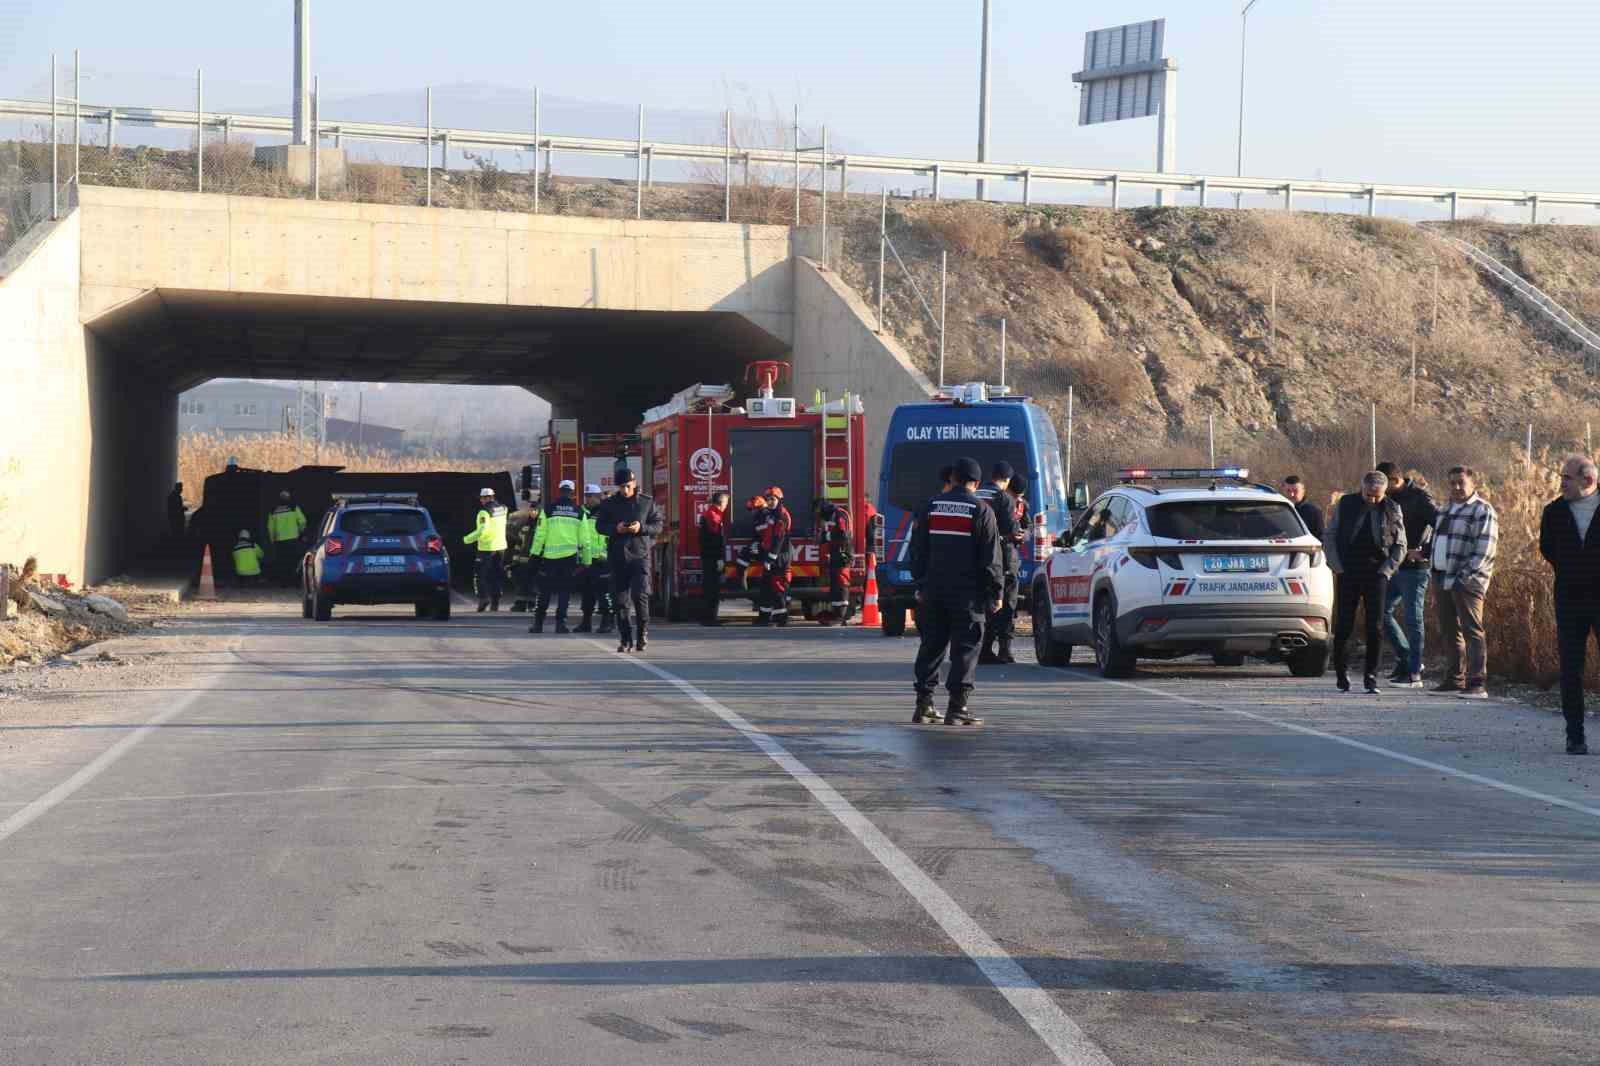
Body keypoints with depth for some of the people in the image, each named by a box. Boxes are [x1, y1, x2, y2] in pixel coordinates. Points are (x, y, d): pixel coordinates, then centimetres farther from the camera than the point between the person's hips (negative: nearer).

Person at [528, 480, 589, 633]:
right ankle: (560, 623, -2)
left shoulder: (548, 510, -1)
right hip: (570, 556, 0)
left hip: (549, 556, 0)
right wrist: (586, 560, 11)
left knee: (544, 591, 8)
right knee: (565, 590, 5)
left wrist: (535, 553, 5)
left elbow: (540, 534, -3)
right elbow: (584, 539, 5)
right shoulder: (579, 512, 4)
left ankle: (538, 623, 10)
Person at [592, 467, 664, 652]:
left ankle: (641, 635, 1)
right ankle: (625, 639, 11)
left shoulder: (647, 503, 4)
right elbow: (599, 525, 7)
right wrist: (615, 528, -12)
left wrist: (642, 528, -13)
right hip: (618, 555, 2)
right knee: (620, 598, 3)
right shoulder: (609, 504, 7)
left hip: (640, 555, -2)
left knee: (641, 595, -12)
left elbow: (658, 525, 5)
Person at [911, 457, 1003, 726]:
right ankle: (957, 708, -6)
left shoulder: (931, 506, 9)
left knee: (931, 645, 11)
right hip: (966, 592, -4)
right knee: (965, 648, -1)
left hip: (933, 590, 5)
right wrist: (995, 592, -2)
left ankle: (923, 705, 10)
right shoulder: (981, 510, -5)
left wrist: (920, 583, 20)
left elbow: (917, 549, 14)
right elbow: (991, 557, -7)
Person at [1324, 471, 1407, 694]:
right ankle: (1342, 674, 11)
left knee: (1374, 629, -3)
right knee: (1343, 626, -2)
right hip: (1348, 574, 0)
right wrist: (1338, 567, -2)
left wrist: (1385, 571, -2)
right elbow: (1329, 537, 7)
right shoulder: (1346, 504, 4)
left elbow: (1400, 546, 10)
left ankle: (1371, 677, 3)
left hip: (1376, 575, 0)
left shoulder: (1392, 510, 5)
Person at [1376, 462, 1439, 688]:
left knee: (1412, 619, -5)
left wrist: (1424, 553, -19)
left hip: (1414, 569, -9)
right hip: (1394, 567, 9)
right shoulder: (1391, 499, 11)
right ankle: (1406, 659, 21)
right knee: (1381, 611, 11)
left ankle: (1414, 673, -1)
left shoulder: (1419, 499, -13)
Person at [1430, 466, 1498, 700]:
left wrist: (1465, 576, -19)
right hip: (1442, 579, 8)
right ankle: (1454, 679, 21)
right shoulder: (1446, 509, 18)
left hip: (1466, 581, -8)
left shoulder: (1482, 511, -8)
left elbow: (1484, 550, -15)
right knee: (1449, 632, 13)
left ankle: (1476, 683, -13)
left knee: (1472, 631, -10)